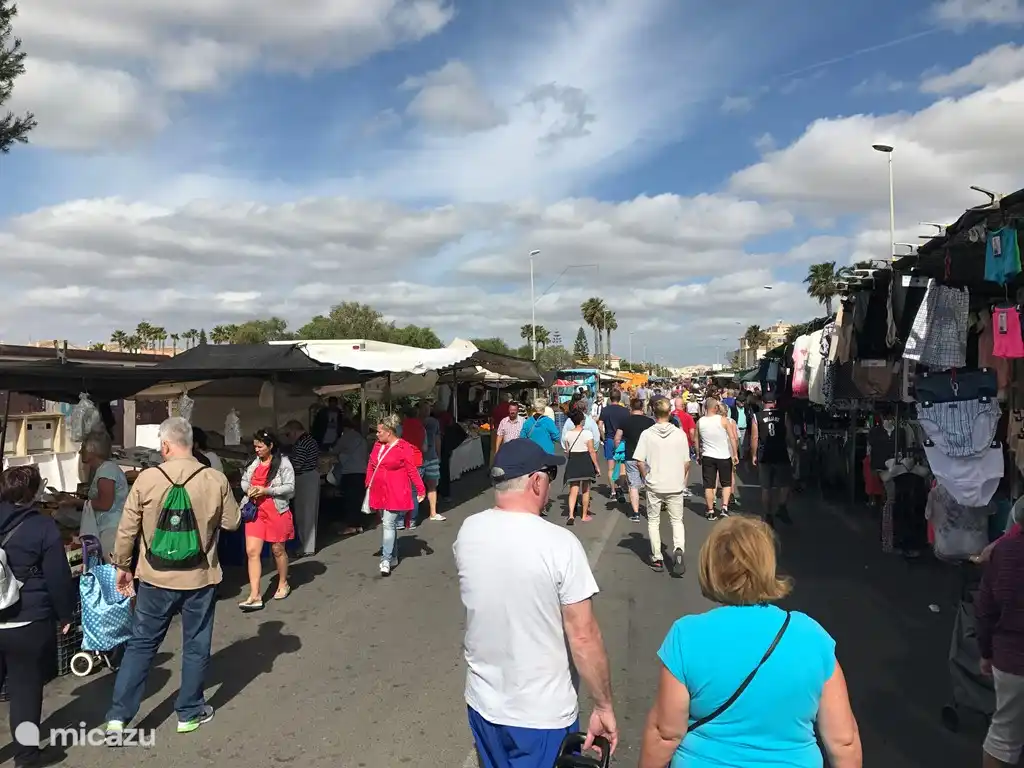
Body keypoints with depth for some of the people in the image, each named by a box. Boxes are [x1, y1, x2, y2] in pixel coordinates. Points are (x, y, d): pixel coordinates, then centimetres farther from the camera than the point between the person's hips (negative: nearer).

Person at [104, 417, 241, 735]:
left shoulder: (147, 479, -11)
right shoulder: (216, 480, -12)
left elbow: (126, 530, -4)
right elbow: (232, 523, 0)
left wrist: (122, 567, 10)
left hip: (155, 577, 1)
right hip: (200, 577, 0)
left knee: (141, 644, 16)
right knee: (196, 647, 14)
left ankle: (118, 716, 20)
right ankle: (189, 713, 25)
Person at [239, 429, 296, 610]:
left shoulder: (283, 462, -8)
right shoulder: (254, 462, 8)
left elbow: (290, 487, -12)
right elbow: (244, 480, 18)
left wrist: (266, 490, -20)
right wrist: (248, 489, -5)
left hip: (277, 512, -4)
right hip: (255, 511, 4)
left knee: (278, 549, 11)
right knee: (252, 551, -6)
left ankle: (283, 584, 34)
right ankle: (255, 596, -5)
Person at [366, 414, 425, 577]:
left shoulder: (404, 448, -11)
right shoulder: (377, 445, 9)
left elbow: (412, 470, -9)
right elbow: (370, 466, 15)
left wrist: (421, 490, -9)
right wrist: (368, 486, 9)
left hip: (396, 495, -7)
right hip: (380, 494, 7)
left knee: (388, 525, -11)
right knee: (388, 525, 13)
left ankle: (386, 560, -7)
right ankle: (394, 558, 23)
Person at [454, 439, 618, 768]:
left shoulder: (467, 532, -8)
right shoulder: (560, 544, -23)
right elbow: (583, 637, -18)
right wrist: (604, 707, -7)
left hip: (483, 703, 5)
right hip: (543, 714, -5)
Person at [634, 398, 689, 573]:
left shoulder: (647, 434, -9)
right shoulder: (680, 434, -5)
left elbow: (639, 461, -10)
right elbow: (686, 462, 0)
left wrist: (646, 478, 6)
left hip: (654, 485, -1)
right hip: (675, 485, 1)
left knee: (653, 521, 14)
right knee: (677, 521, 13)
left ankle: (657, 559, 17)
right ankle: (678, 549, -12)